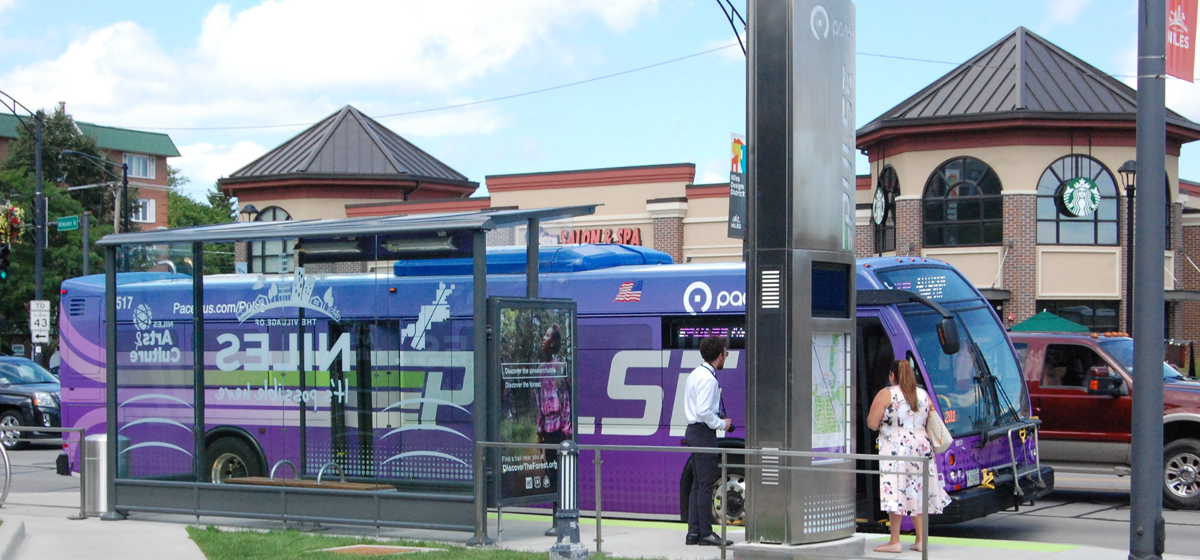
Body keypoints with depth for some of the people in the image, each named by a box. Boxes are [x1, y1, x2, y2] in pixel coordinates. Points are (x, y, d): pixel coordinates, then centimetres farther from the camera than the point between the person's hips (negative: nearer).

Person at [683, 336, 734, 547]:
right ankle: (705, 533, -4)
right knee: (706, 485, -7)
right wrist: (722, 424, -11)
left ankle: (693, 532, 15)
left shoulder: (695, 375, 15)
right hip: (704, 434, -11)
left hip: (694, 431, 11)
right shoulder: (708, 378, -17)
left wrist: (720, 419, 14)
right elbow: (704, 411, -24)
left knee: (698, 485, 13)